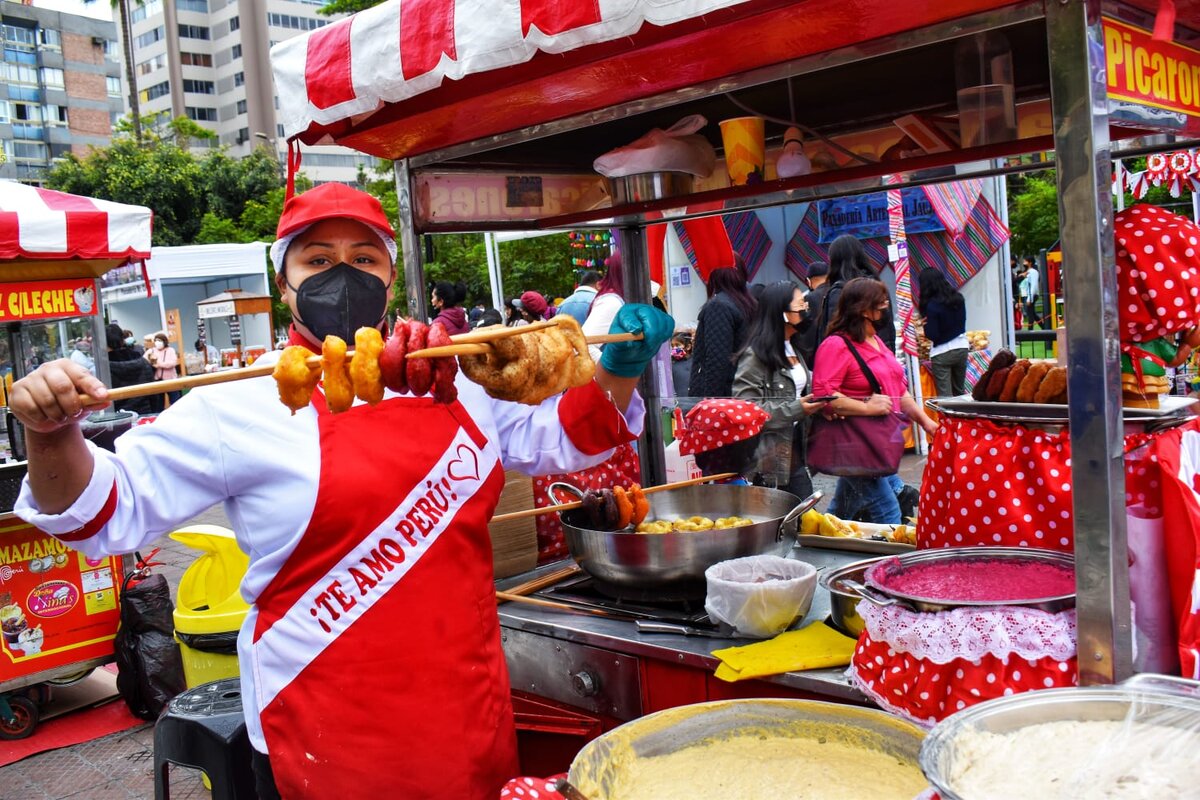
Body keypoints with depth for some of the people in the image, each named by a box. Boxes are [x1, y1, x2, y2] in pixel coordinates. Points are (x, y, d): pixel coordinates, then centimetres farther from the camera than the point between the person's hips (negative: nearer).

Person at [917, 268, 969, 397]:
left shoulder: (932, 305, -18)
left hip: (942, 353, -6)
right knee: (960, 391, 18)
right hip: (961, 348, 6)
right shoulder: (958, 298, 2)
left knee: (945, 396, -2)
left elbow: (931, 335, -17)